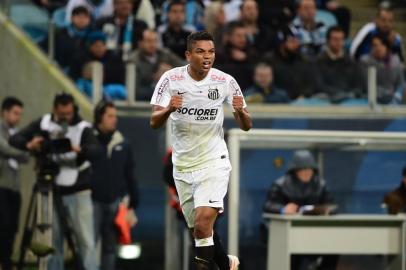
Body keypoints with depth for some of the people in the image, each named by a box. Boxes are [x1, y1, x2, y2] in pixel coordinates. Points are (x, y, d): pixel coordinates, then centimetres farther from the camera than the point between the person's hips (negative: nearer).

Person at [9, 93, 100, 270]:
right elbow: (14, 139, -2)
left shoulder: (83, 128, -6)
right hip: (51, 192, 2)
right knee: (53, 241, 4)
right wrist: (29, 145, -24)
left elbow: (96, 151, -22)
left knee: (86, 240, -5)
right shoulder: (43, 123, 2)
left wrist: (79, 149, -43)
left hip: (78, 192, -2)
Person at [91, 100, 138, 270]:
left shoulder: (122, 144, 7)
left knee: (111, 247, 9)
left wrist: (133, 205, 11)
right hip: (92, 201, -4)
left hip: (115, 203, 4)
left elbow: (129, 176, 12)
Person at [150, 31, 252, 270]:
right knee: (200, 230, 13)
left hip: (214, 162, -3)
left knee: (203, 221, -23)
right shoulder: (171, 79, -7)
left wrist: (240, 112, -24)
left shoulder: (225, 81, -7)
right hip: (183, 166, 3)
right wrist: (169, 109, -31)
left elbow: (246, 126, -1)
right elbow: (154, 122, -10)